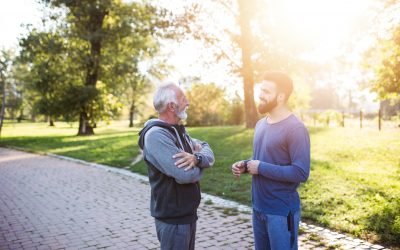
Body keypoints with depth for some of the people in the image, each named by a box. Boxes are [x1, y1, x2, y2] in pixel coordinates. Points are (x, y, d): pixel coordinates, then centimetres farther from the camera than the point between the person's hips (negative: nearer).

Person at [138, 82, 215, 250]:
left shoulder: (178, 130, 9)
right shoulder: (156, 135, -23)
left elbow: (208, 151, 2)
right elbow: (185, 174, -32)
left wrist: (196, 158, -22)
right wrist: (198, 160, -9)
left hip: (188, 213, 9)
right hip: (173, 218, -9)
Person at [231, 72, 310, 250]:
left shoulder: (295, 129, -18)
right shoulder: (261, 124, 8)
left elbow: (301, 173, -23)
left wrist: (260, 168, -20)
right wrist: (244, 165, -2)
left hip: (281, 212, -8)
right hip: (258, 207, 8)